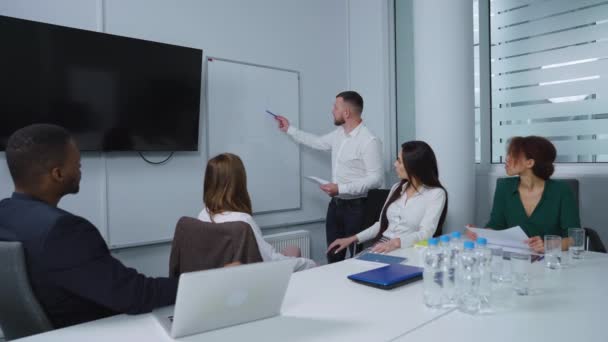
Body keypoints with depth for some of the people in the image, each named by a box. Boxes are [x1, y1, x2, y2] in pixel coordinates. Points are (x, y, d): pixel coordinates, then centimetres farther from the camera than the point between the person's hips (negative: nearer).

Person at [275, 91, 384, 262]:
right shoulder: (339, 134, 7)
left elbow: (376, 179, -21)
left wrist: (341, 188, -25)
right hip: (335, 204, 8)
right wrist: (289, 129, 31)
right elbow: (318, 142, 26)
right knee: (334, 258, 15)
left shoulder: (369, 141, -19)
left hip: (356, 207, -8)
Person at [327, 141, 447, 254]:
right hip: (380, 249, 6)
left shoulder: (436, 194, -7)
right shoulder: (397, 188, 13)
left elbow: (425, 234, -18)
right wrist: (353, 239, 9)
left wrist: (396, 243, -36)